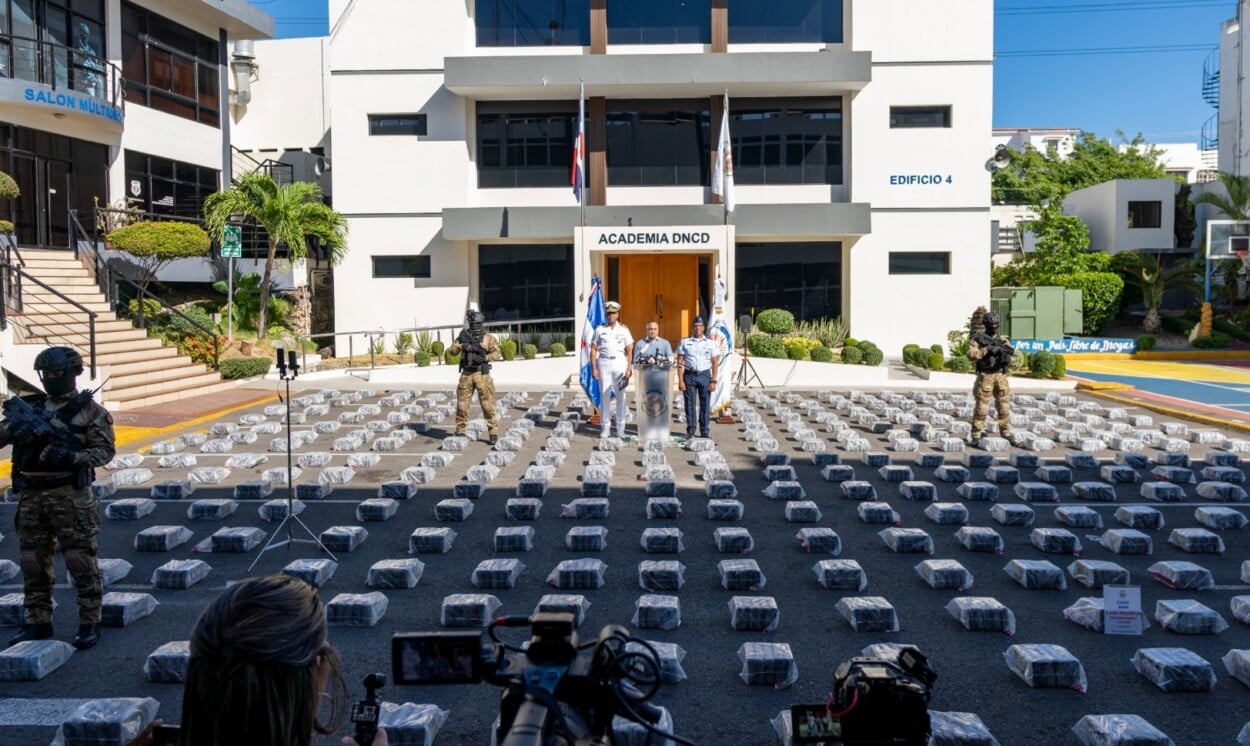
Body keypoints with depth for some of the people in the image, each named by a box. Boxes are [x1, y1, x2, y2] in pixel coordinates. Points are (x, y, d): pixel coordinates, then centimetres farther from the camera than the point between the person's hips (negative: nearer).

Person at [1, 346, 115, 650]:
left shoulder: (89, 410, -1)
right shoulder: (31, 407, 13)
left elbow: (106, 450, -6)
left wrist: (72, 456, -21)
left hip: (70, 496, -5)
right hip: (31, 496, 5)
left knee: (81, 561, -2)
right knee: (33, 562, 11)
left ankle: (90, 623, 6)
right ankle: (37, 622, 23)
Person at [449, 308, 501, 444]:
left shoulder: (489, 338, 2)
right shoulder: (464, 337, 10)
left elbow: (496, 354, -10)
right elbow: (452, 350, 1)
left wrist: (483, 358, -26)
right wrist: (462, 346, -17)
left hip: (482, 374, -3)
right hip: (466, 374, 3)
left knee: (487, 405, -6)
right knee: (462, 404, 5)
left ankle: (493, 433, 0)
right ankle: (460, 431, 17)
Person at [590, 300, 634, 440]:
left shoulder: (624, 330, 6)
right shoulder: (600, 330, 6)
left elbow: (629, 351, 4)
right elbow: (593, 349, 4)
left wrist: (628, 369, -4)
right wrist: (594, 368, -4)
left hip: (620, 363, 0)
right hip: (604, 363, 0)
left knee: (620, 397, 1)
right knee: (604, 396, 0)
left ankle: (620, 429, 8)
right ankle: (606, 428, 6)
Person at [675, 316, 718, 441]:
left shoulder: (710, 343, 7)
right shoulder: (685, 342, 5)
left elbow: (714, 363, 6)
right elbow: (680, 363, 2)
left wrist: (713, 381, -2)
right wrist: (680, 380, -6)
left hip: (704, 375, 0)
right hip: (689, 375, 0)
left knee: (704, 405, 2)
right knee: (689, 404, 2)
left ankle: (704, 431, 11)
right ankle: (690, 431, 10)